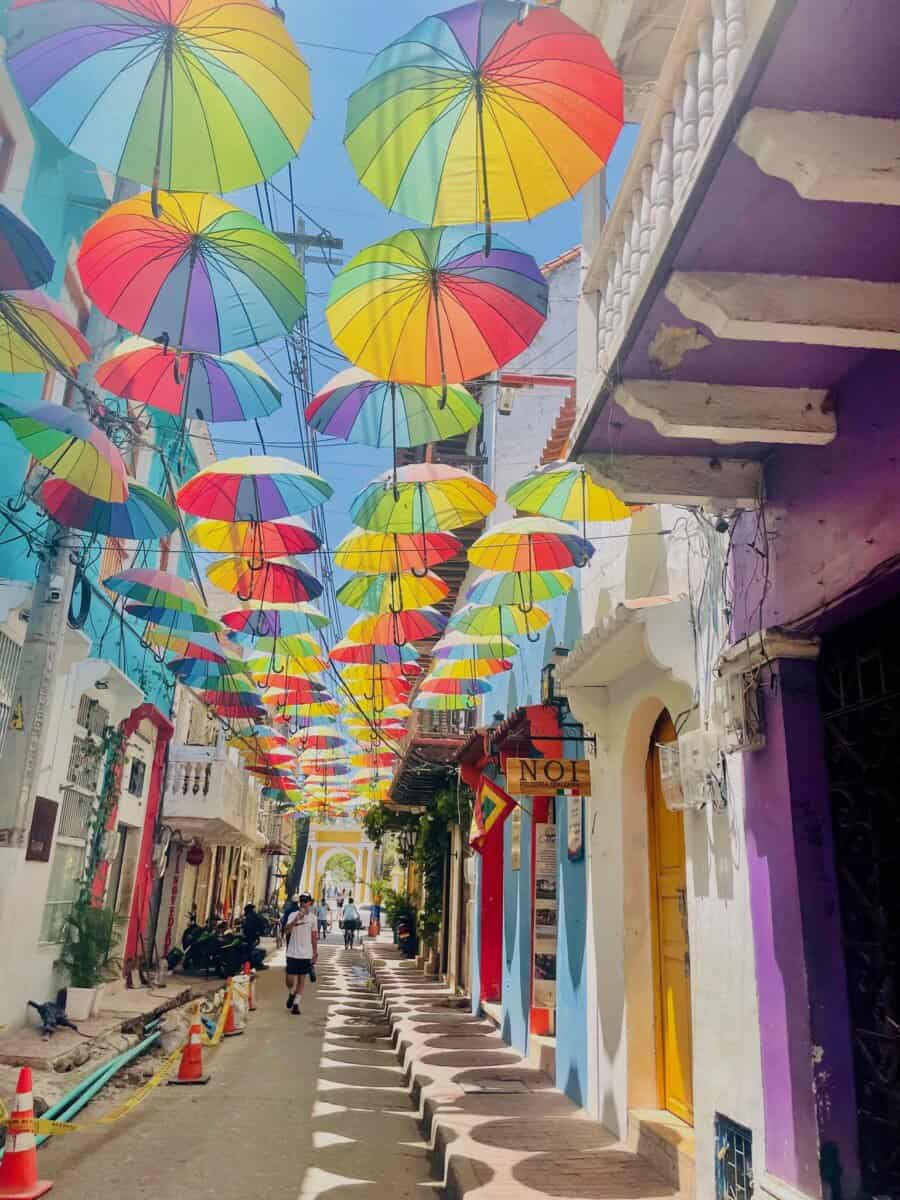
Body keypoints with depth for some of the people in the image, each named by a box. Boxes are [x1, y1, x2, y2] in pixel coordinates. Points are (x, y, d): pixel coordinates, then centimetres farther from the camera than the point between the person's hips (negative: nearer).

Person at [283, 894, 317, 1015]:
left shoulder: (312, 917, 3)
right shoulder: (293, 915, -8)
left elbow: (313, 936, 12)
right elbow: (286, 931, -22)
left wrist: (315, 953, 11)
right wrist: (296, 919, -34)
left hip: (306, 954, 3)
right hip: (293, 954, -3)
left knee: (302, 979, 6)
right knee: (290, 980, -2)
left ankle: (296, 1004, 18)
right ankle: (291, 994, 29)